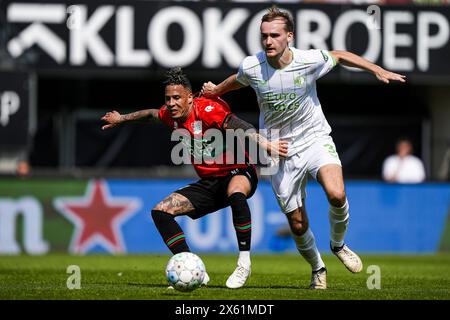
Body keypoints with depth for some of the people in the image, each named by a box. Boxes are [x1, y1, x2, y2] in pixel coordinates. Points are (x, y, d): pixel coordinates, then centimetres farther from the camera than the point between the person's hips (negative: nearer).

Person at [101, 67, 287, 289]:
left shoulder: (208, 109, -21)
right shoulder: (171, 116, 1)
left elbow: (239, 127, -36)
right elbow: (151, 114, 25)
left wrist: (264, 144, -51)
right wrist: (122, 119, 38)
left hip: (238, 173, -8)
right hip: (208, 183, 8)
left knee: (235, 193, -43)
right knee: (161, 211, -4)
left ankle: (244, 263, -31)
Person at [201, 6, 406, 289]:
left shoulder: (310, 60, -16)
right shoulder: (251, 67, -13)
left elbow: (340, 56, 5)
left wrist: (379, 70, 3)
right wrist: (216, 90, 18)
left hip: (315, 139, -1)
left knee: (336, 195, -29)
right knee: (298, 224, 2)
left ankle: (338, 245, 2)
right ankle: (317, 268, 33)